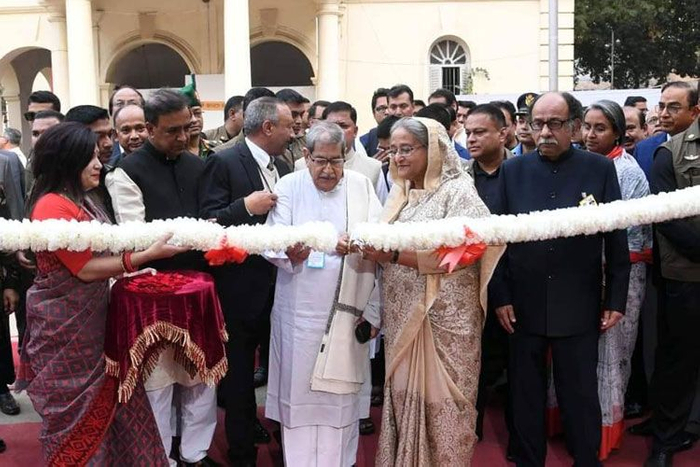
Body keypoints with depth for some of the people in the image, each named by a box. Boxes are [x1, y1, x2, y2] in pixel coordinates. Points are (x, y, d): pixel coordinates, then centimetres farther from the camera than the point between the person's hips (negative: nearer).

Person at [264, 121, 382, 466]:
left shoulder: (362, 186, 2)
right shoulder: (288, 187, 0)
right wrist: (290, 252, -29)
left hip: (347, 307, 0)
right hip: (299, 308, 0)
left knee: (339, 390, 7)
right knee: (298, 386, 7)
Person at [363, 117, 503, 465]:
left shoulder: (458, 191, -9)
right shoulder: (399, 194, 12)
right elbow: (388, 250, 13)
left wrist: (394, 254, -23)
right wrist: (367, 246, -9)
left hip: (444, 318, -6)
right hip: (403, 316, 6)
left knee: (441, 402, 4)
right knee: (404, 396, 13)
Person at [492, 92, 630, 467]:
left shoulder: (600, 169, -1)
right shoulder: (513, 170, 2)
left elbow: (616, 239, 1)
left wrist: (616, 299, -1)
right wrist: (501, 295, -2)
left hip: (579, 308, -1)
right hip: (524, 306, 1)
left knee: (581, 397, 10)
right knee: (525, 396, 13)